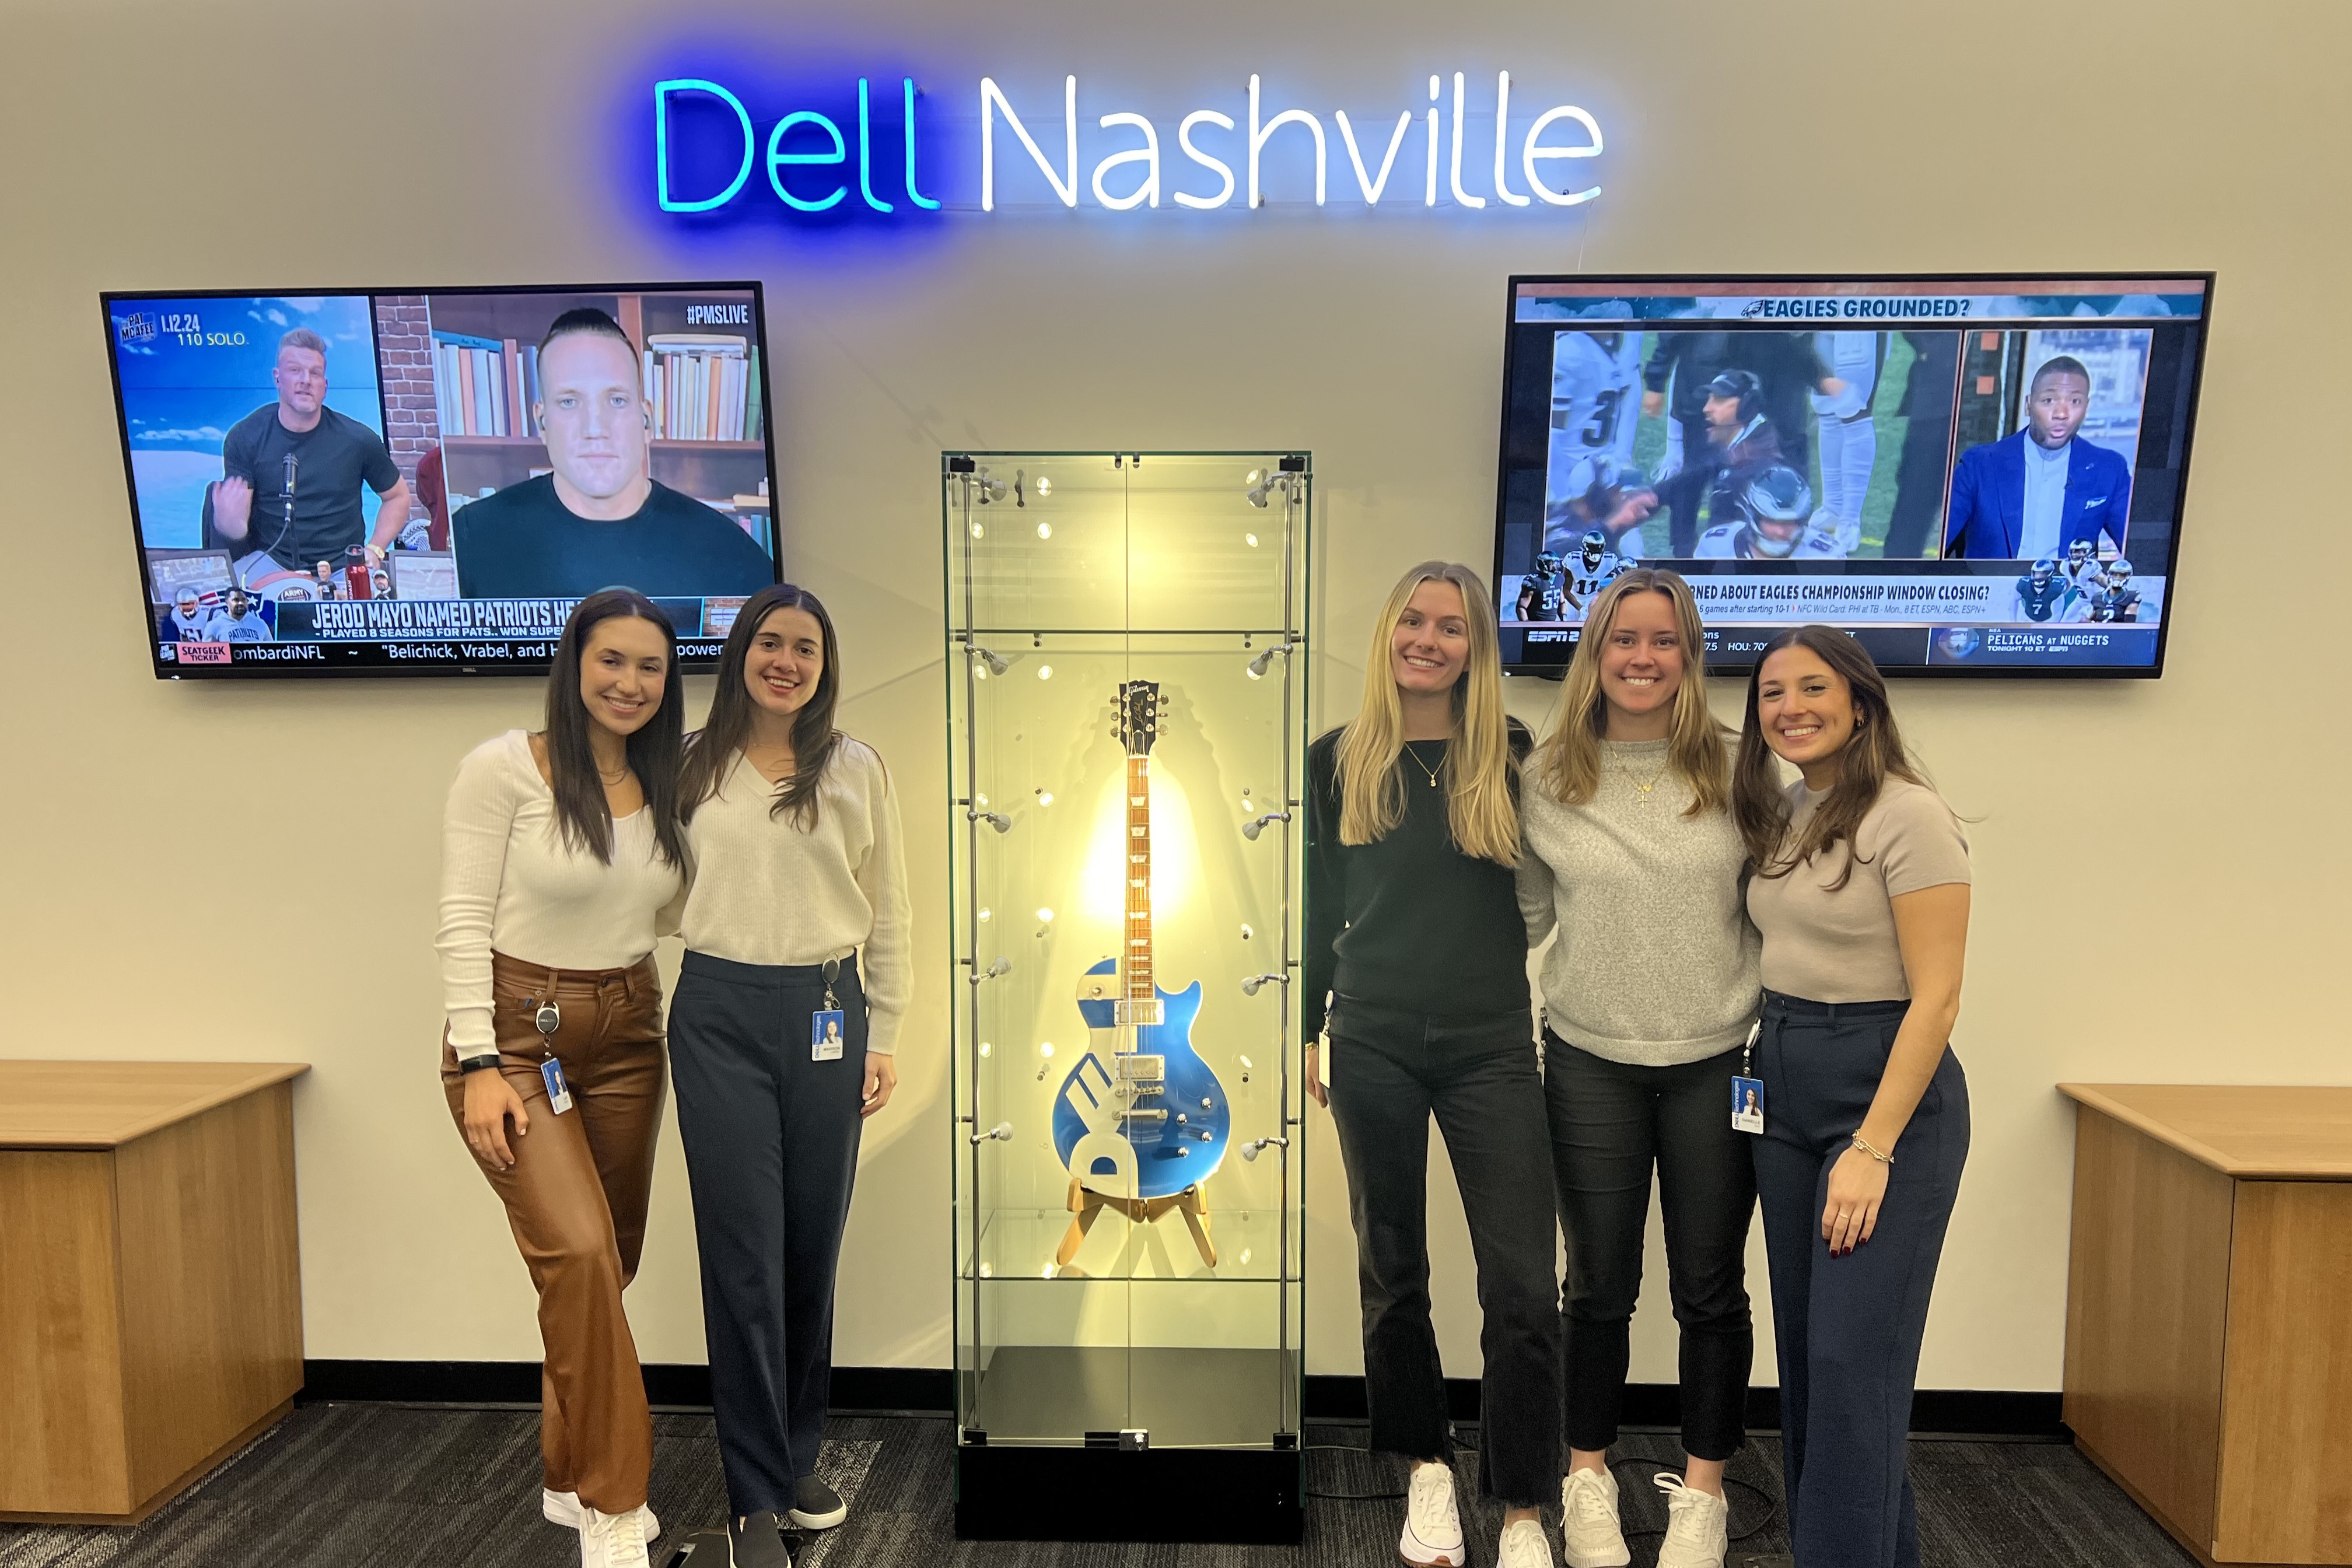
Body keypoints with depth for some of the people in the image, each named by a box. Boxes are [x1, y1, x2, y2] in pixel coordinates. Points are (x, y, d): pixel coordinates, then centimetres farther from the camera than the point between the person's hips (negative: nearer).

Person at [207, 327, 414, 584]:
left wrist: (373, 552, 0)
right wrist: (228, 522, -29)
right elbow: (240, 530, -4)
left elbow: (398, 496, 13)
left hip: (343, 566, 1)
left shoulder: (357, 439, -2)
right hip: (271, 562, -1)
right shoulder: (245, 437, -1)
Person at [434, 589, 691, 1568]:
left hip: (626, 1038, 6)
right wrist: (480, 1062, -15)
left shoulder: (667, 785, 6)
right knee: (578, 1252, -18)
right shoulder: (505, 768, -10)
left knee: (606, 1265, 12)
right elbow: (463, 921, -10)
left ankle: (568, 1476, 32)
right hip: (516, 1035, -5)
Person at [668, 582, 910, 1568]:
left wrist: (882, 1035, 3)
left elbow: (888, 914, 6)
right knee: (743, 1252, -1)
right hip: (718, 1014, 0)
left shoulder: (856, 769, 4)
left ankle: (797, 1459, 29)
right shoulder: (693, 767, 5)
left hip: (825, 1013, 1)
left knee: (812, 1245, 8)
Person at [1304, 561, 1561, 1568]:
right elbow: (1319, 907, 8)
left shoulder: (1513, 754, 1)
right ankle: (1426, 1467, 32)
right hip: (1374, 1046, 1)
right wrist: (1303, 1032, 8)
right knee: (1393, 1269, 13)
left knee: (1523, 1287, -2)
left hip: (1490, 1043, -1)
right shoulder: (1338, 759, 4)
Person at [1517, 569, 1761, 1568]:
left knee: (1711, 1289, 12)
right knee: (1598, 1286, 12)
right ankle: (1588, 1477, 31)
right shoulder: (1546, 781, 0)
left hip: (1718, 1063, 0)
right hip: (1592, 1064, 0)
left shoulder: (1736, 770, -2)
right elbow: (1522, 920, 8)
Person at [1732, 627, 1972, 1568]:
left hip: (1888, 1089, -8)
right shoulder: (1783, 816, 10)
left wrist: (1872, 1149, -20)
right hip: (1784, 1087, 8)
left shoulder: (1907, 817, -13)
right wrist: (1770, 1058, 3)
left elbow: (1935, 997, -17)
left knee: (1851, 1357, -5)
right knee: (1804, 1347, 13)